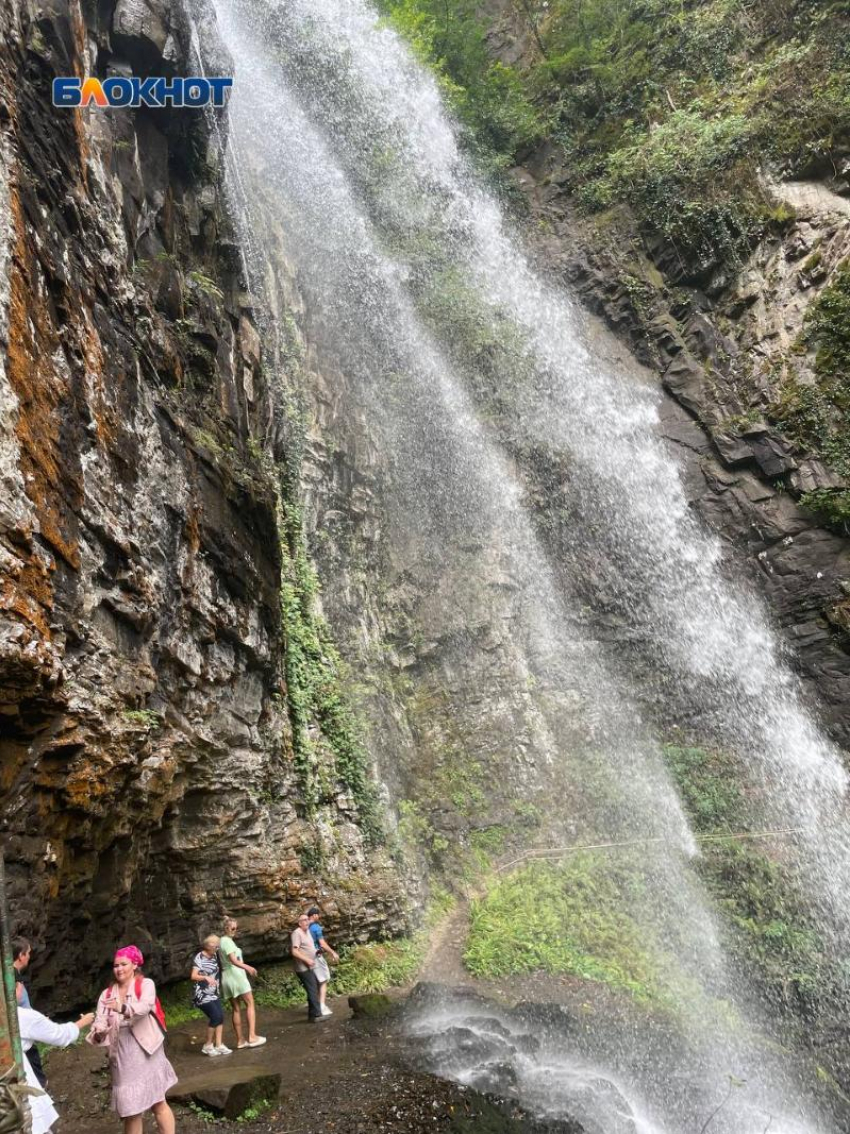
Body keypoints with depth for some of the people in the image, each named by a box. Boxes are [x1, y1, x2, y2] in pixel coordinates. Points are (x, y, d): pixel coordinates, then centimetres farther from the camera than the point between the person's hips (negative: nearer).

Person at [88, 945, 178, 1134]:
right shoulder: (107, 994, 9)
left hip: (146, 1052, -3)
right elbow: (100, 1020, -5)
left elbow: (145, 1007, -23)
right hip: (122, 1057, 3)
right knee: (130, 1108, 7)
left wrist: (123, 1008, -41)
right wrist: (98, 1033, -28)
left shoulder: (146, 984, -4)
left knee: (158, 1103, 2)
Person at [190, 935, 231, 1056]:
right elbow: (194, 976, -23)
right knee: (215, 1017, -14)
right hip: (202, 994, -7)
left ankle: (219, 1045, 3)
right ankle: (208, 1045, 2)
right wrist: (206, 978, -37)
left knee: (221, 1016, -3)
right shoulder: (199, 958, -14)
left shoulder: (215, 956, 7)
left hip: (214, 993, 7)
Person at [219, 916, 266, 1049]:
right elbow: (233, 960, -26)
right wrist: (247, 967, -40)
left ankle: (240, 1040, 12)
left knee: (236, 1009, 10)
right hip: (236, 975, -9)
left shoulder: (222, 941, 16)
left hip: (227, 977, 9)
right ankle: (252, 1036, -11)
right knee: (250, 1004, -4)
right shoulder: (227, 941, -12)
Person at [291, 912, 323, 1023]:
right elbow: (295, 952, -21)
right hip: (304, 968, -9)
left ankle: (312, 1014, 20)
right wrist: (307, 960, -23)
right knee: (312, 991, -9)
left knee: (314, 990, 12)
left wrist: (317, 951, 11)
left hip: (310, 967, 9)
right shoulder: (297, 933, -14)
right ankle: (316, 1015, -5)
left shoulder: (307, 931, 14)